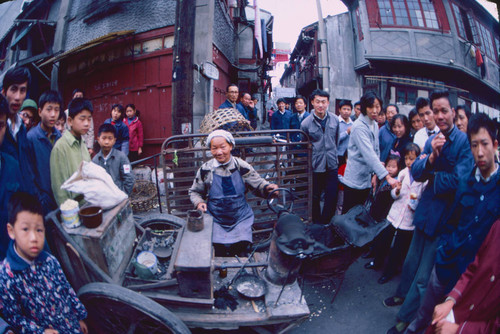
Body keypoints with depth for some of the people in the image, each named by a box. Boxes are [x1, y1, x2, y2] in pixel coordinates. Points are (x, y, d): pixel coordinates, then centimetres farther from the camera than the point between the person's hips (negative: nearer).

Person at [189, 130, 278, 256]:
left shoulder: (241, 166, -4)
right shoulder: (205, 170, -3)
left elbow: (258, 184, 3)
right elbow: (194, 192, 10)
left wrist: (268, 187, -18)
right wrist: (199, 203, -10)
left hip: (241, 218, 0)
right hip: (215, 220, 0)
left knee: (240, 252, -6)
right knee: (218, 253, -7)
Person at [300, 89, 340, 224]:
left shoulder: (335, 119, 2)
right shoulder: (306, 123, -8)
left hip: (332, 164, 3)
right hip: (315, 166, -2)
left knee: (332, 197, 4)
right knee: (315, 197, 10)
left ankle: (326, 222, 22)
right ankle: (316, 225, 27)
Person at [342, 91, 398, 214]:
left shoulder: (375, 125, 9)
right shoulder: (359, 126, -18)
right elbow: (369, 155, -26)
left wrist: (375, 174, 5)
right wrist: (387, 177, -30)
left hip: (367, 180, 8)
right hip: (355, 180, -8)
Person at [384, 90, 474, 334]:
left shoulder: (464, 141, -17)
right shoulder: (431, 140, 2)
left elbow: (458, 181, -24)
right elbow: (416, 173, -3)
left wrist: (432, 177, -9)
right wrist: (431, 156, -19)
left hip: (445, 217, -6)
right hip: (426, 211, 6)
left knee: (423, 275, 6)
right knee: (411, 261, 25)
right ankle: (403, 294, 49)